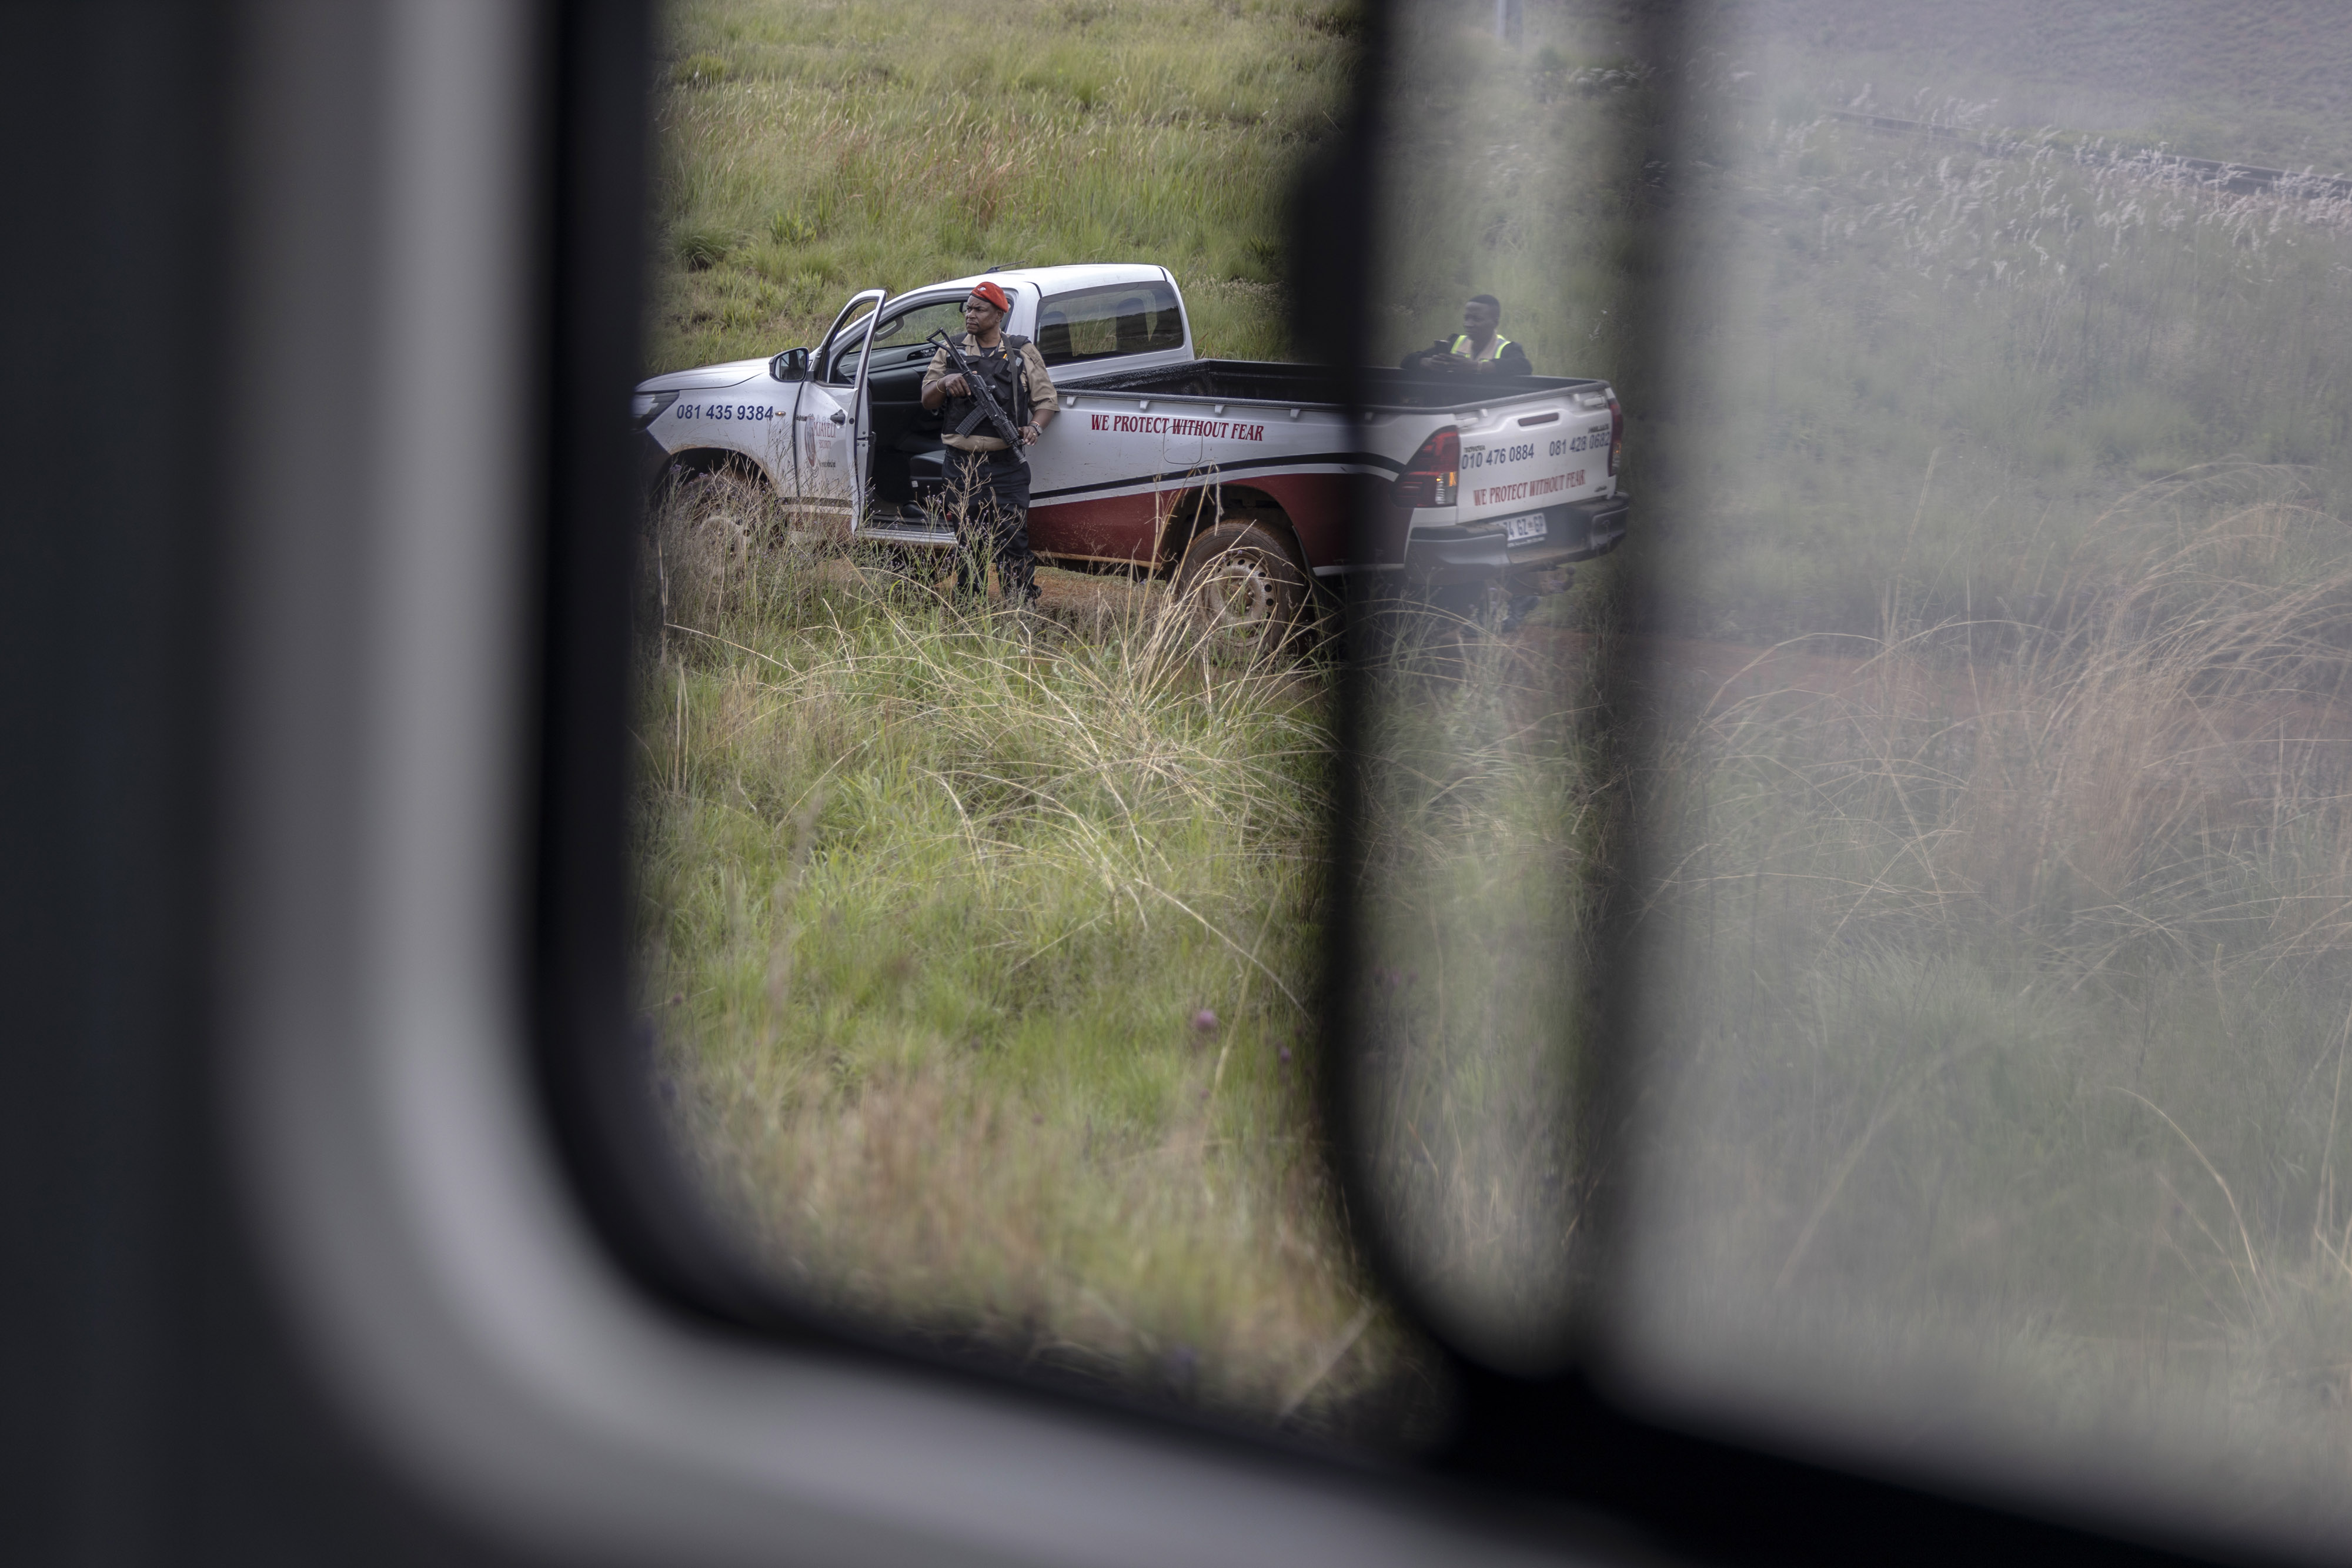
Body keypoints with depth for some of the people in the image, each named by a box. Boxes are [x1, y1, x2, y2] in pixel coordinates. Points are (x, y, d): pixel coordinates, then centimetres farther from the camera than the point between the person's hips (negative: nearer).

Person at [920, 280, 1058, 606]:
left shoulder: (1022, 353, 7)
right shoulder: (951, 352, 12)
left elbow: (1047, 400, 9)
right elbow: (927, 400, 11)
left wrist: (1035, 427, -12)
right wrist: (945, 383, -11)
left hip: (1007, 465, -2)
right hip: (963, 465, 2)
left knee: (1013, 541, -7)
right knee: (968, 543, 6)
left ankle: (1023, 612, -5)